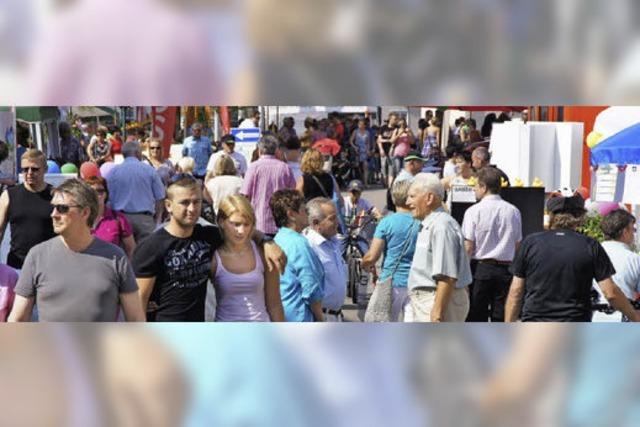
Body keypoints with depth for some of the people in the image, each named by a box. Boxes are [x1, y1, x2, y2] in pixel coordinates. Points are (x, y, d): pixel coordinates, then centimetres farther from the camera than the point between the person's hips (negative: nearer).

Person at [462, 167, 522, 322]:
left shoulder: (474, 211, -7)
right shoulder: (513, 211, 4)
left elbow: (468, 247, -8)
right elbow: (518, 245, 7)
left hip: (481, 268, -3)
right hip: (506, 269, 3)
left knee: (476, 317, 4)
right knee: (501, 319, 8)